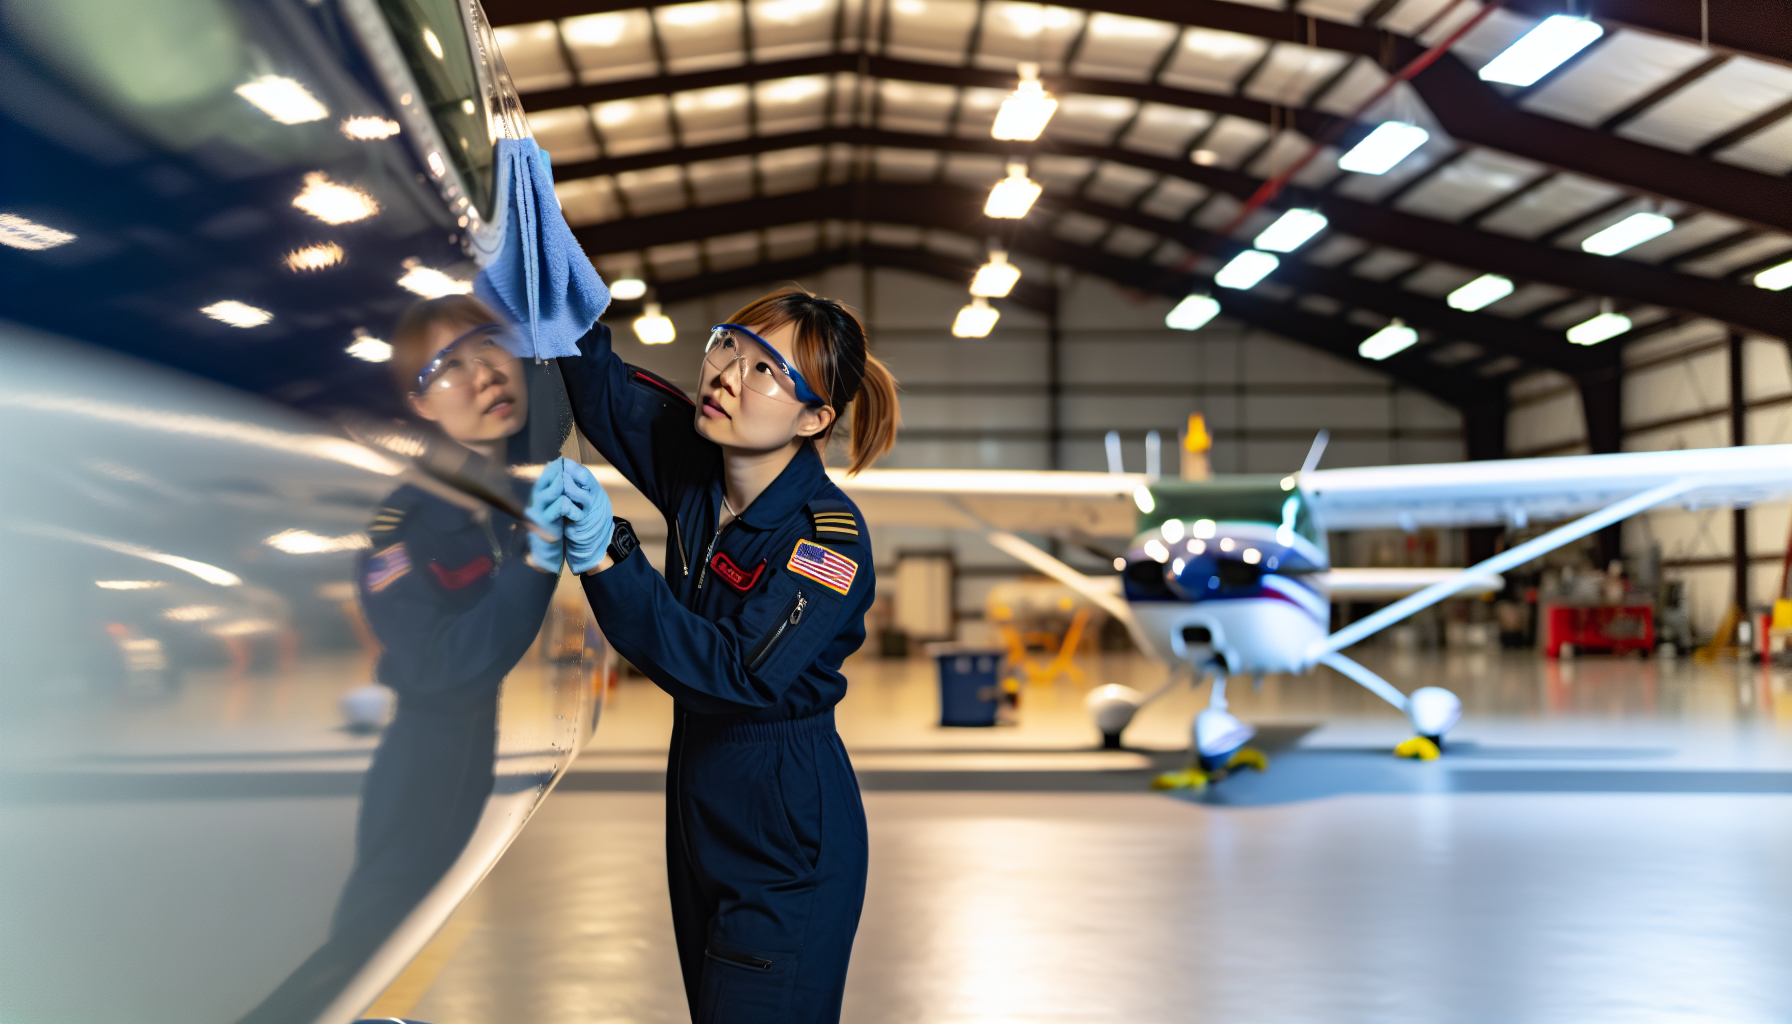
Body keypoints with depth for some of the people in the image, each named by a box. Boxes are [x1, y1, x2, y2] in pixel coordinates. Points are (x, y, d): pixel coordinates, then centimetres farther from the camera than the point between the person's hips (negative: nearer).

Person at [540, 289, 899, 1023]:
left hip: (788, 833, -7)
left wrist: (607, 560, -40)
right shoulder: (694, 465, -4)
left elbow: (738, 676, -33)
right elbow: (596, 383, 4)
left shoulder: (830, 537, -23)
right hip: (700, 810, 8)